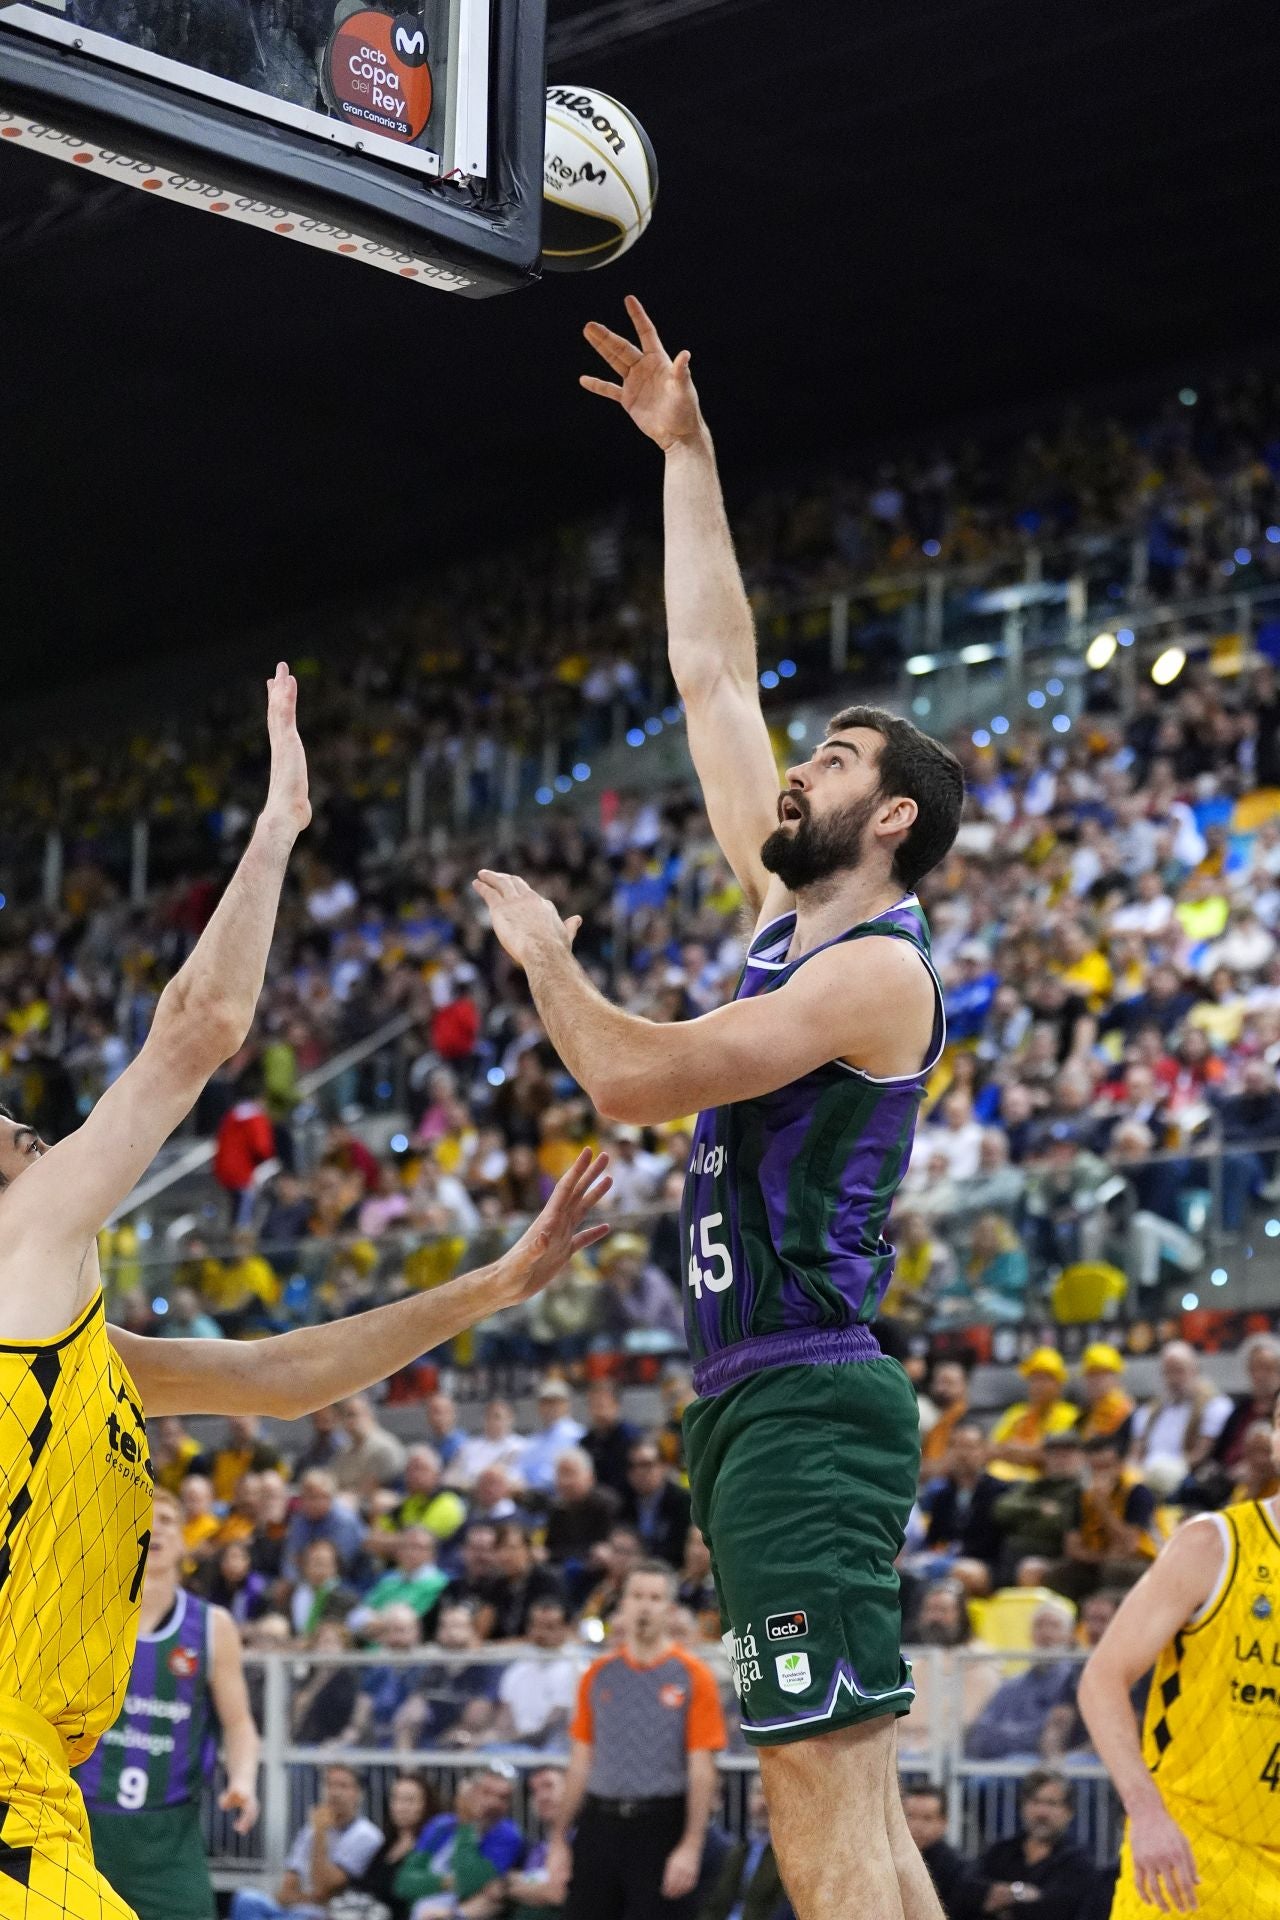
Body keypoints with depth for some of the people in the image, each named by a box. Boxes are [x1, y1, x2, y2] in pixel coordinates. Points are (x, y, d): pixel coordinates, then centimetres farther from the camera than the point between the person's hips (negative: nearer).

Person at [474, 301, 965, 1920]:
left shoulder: (878, 969, -10)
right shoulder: (791, 915, 16)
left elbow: (634, 1078, -19)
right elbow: (712, 675, 21)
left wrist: (540, 950, -1)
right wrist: (684, 453, 23)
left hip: (804, 1405, -10)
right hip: (759, 1403, 10)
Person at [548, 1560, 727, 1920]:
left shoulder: (692, 1676, -3)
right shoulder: (598, 1675, 9)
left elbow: (701, 1770, -6)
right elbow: (580, 1764, 13)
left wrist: (690, 1847, -15)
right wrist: (559, 1840, 8)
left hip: (660, 1827, -4)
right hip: (599, 1824, 4)